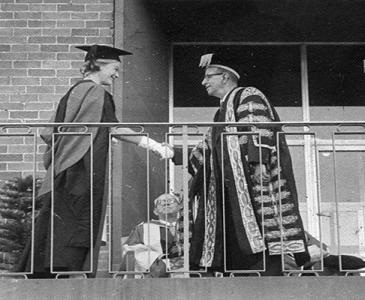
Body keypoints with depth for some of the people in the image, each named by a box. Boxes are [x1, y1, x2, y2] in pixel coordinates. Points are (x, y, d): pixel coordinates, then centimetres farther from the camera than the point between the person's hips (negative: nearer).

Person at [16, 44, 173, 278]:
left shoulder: (71, 93, 19)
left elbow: (49, 133, 19)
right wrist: (151, 144, -12)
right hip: (84, 176, -8)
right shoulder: (98, 93, -6)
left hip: (61, 172, 8)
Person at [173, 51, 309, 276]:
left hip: (255, 184, -9)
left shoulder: (248, 96, 1)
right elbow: (206, 150, 31)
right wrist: (174, 154, 26)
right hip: (232, 188, 9)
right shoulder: (223, 110, 28)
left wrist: (258, 160, -26)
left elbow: (260, 130, -15)